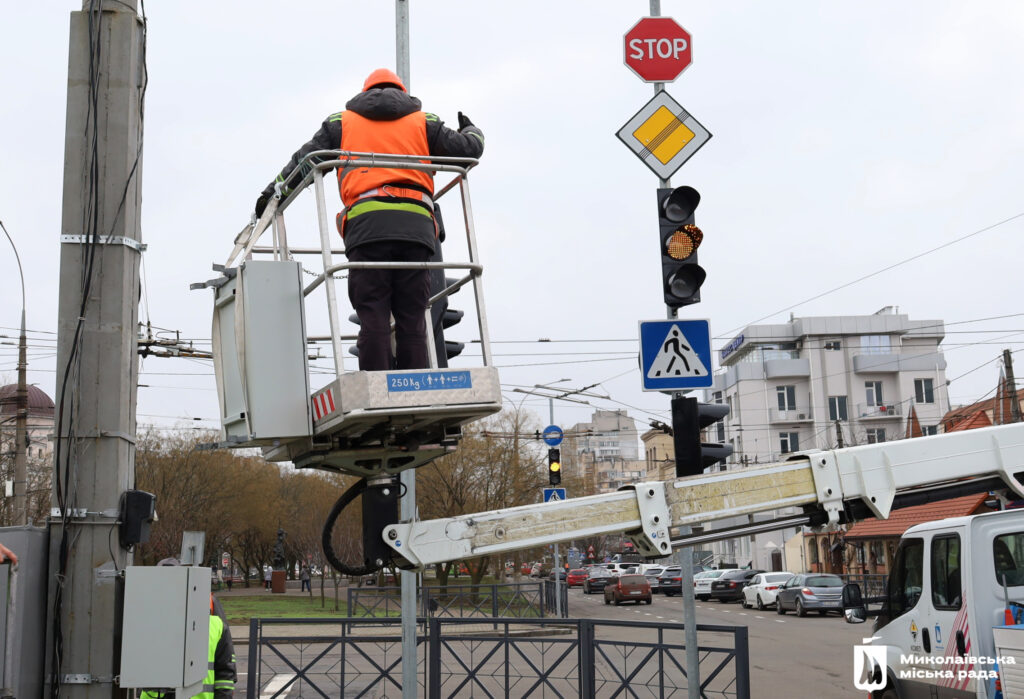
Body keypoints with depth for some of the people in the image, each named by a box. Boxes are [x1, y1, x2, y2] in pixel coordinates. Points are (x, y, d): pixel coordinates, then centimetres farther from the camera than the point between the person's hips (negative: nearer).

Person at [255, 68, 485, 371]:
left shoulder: (341, 122, 22)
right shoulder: (423, 122, 23)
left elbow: (305, 160, 20)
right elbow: (469, 148, 22)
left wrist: (273, 192, 30)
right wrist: (471, 131, 45)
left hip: (366, 224, -1)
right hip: (416, 226, 1)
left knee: (373, 319, -6)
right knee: (412, 320, 1)